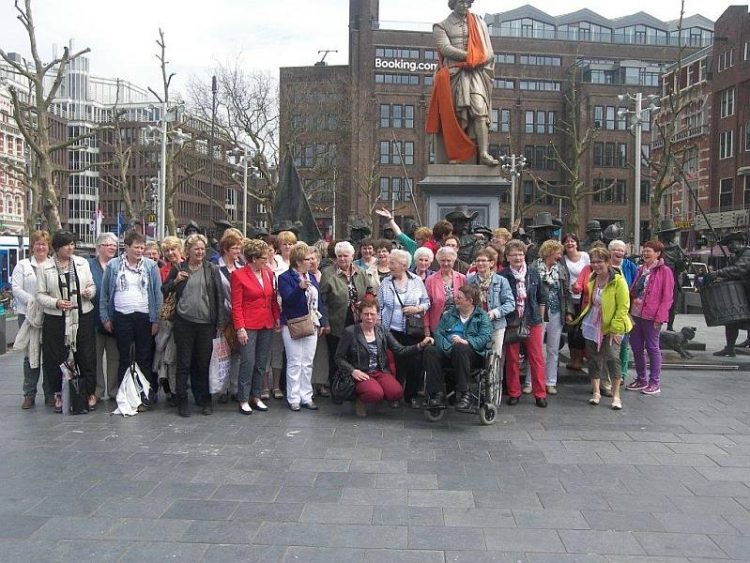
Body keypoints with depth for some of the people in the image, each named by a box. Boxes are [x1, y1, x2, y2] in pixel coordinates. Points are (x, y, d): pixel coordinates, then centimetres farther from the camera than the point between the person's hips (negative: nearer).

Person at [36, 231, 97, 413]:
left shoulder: (82, 263, 7)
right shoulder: (45, 267, 1)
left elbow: (92, 285, 13)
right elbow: (40, 294, 0)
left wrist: (90, 292, -9)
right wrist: (56, 303, -16)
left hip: (83, 317, 1)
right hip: (56, 319, -1)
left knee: (86, 355, 4)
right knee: (57, 358, 5)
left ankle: (90, 392, 16)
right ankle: (59, 394, 19)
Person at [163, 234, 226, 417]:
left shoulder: (212, 269, 4)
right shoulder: (178, 269, 5)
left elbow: (219, 295, 2)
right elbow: (164, 291, 12)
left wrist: (220, 321, -3)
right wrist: (175, 281, -8)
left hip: (206, 324, 0)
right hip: (184, 323, 0)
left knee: (204, 363, 9)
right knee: (184, 363, 5)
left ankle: (204, 401, 20)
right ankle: (182, 401, 14)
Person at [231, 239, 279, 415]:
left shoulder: (268, 273, 9)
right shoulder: (239, 275, -7)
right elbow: (236, 305, -8)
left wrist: (277, 318, 5)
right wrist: (240, 328, -14)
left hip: (267, 325, 6)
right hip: (249, 326, -5)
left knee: (261, 363, 10)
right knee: (248, 363, -4)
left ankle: (256, 397, 21)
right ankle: (243, 400, 7)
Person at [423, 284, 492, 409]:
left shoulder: (482, 316, 8)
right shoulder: (449, 314, 20)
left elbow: (485, 337, -9)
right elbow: (438, 333, 7)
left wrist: (466, 342, -25)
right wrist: (447, 347, -13)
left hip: (473, 354, -4)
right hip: (447, 353, 4)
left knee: (459, 348, -38)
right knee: (429, 351, -25)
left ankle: (463, 394, -32)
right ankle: (438, 393, -26)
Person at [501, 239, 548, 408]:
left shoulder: (533, 273, 4)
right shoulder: (502, 276, -6)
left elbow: (542, 297, 12)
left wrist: (540, 318, 12)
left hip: (533, 322, 2)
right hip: (511, 323, -2)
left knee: (537, 359, 4)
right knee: (512, 359, 6)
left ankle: (540, 394, 13)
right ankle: (514, 393, 19)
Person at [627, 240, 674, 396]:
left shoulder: (664, 271, -7)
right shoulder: (640, 270, 13)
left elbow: (667, 297, -10)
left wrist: (659, 317, -15)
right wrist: (633, 299, 5)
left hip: (651, 315, -7)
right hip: (635, 313, 7)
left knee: (652, 347, 1)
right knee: (636, 346, 11)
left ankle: (655, 382, 11)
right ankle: (641, 379, 23)